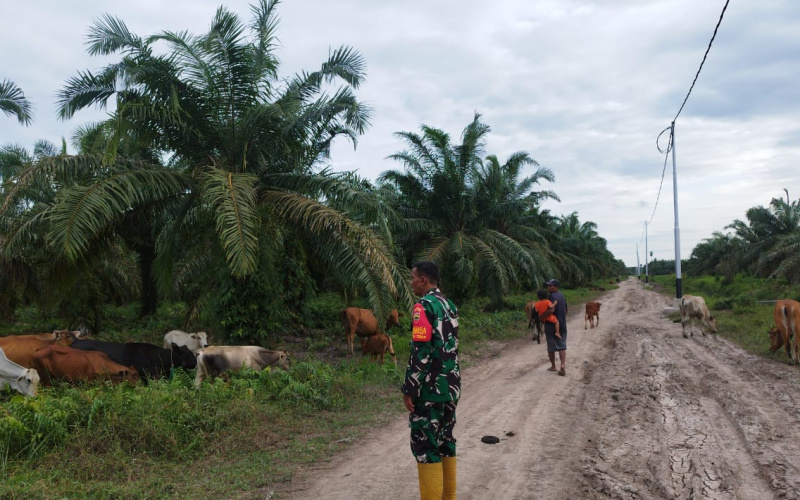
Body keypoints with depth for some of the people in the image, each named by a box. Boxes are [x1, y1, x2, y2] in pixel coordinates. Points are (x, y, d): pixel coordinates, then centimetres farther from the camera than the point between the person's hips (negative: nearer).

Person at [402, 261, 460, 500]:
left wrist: (409, 389, -15)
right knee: (445, 440, 16)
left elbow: (421, 352, -20)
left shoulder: (424, 306, -15)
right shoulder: (449, 305, 11)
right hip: (450, 386, 9)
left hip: (430, 389, -9)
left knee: (426, 445, -1)